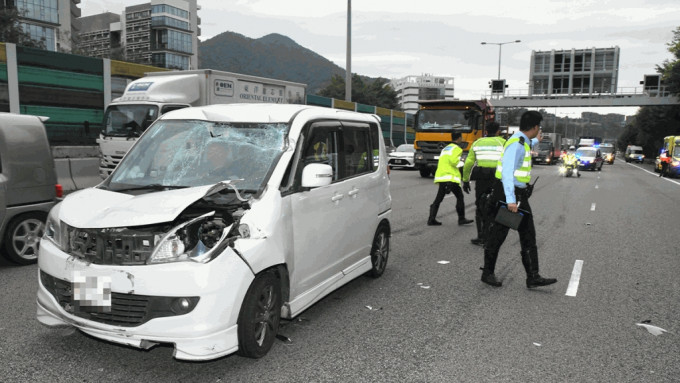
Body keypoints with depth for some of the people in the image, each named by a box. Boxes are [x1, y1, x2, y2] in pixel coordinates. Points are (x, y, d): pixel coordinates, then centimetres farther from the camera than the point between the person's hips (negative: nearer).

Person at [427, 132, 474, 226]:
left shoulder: (445, 148, 24)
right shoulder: (457, 148, -3)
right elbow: (453, 160, -20)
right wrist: (459, 160, 1)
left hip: (440, 176, 8)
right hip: (451, 177, -7)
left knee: (438, 199, 6)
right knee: (459, 197, 5)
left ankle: (431, 219, 1)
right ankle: (461, 219, 7)